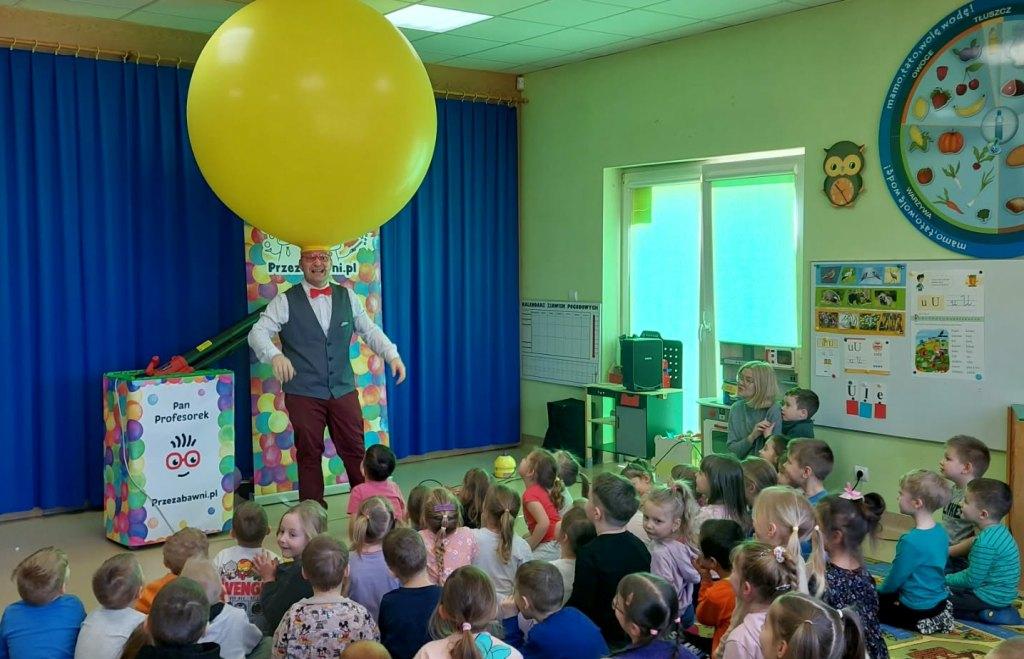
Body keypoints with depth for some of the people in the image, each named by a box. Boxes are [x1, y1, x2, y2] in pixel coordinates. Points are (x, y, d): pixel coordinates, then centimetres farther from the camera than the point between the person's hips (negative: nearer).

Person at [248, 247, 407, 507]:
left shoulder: (346, 296, 9)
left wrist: (392, 355, -3)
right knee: (309, 453, 4)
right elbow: (258, 332, -8)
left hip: (343, 389, 3)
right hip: (303, 393, -2)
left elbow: (369, 330, 13)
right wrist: (275, 355, -29)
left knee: (355, 449, 5)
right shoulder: (286, 301, -1)